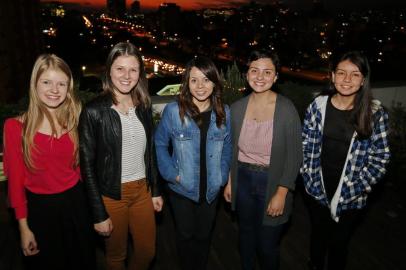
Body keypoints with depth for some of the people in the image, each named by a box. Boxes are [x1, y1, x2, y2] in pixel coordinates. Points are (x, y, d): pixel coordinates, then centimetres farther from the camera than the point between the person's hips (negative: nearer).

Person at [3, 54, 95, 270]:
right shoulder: (16, 126, -11)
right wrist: (23, 226, -5)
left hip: (75, 203, 2)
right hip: (39, 208, -2)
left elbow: (78, 165, 6)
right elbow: (15, 179, -7)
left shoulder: (74, 121, -2)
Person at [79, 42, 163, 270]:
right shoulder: (94, 111, -14)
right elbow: (87, 165, -12)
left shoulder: (144, 106, 1)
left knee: (148, 252, 18)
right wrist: (99, 214, -11)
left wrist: (156, 190, 9)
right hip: (111, 195, -4)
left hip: (142, 191, 4)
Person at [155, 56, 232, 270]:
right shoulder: (173, 111, -15)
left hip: (211, 190, 2)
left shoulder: (224, 112, -5)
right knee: (185, 235, 18)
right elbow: (159, 144, -5)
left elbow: (227, 148, 4)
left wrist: (222, 176, -3)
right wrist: (172, 174, -12)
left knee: (204, 235, 20)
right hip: (182, 189, -2)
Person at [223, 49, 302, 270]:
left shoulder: (286, 109, -15)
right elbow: (232, 149, 7)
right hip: (243, 179, 4)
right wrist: (229, 181, 8)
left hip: (272, 183, -3)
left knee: (267, 245, 8)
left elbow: (294, 155, -11)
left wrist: (281, 193, -12)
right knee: (246, 235, 22)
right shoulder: (237, 108, -3)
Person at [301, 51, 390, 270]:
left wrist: (358, 187, -11)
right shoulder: (318, 106, -6)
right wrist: (309, 178, -6)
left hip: (351, 196, -1)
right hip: (318, 190, 2)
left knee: (339, 243, 16)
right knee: (318, 236, 23)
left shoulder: (375, 113, -10)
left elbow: (380, 157, -5)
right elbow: (306, 146, -1)